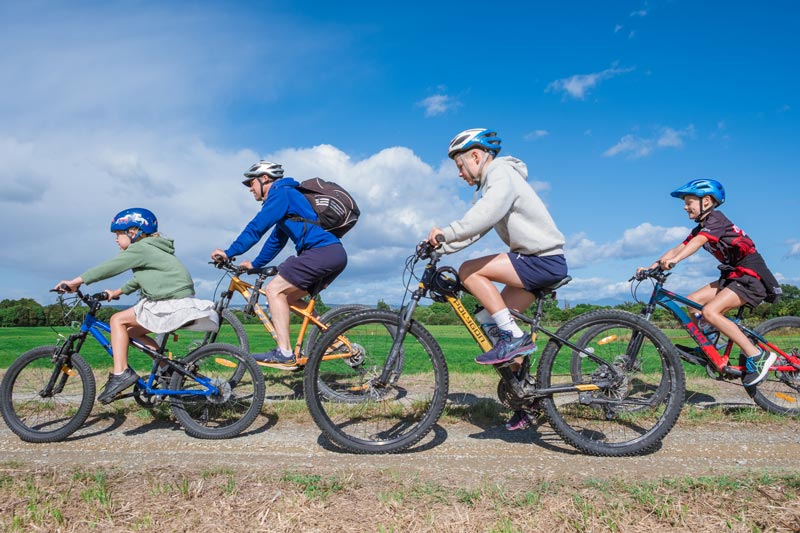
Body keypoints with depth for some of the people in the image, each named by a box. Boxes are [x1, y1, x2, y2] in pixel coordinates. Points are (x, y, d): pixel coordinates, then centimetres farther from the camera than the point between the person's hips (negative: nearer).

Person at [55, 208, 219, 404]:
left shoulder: (141, 248, -9)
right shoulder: (150, 248, 21)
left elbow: (109, 267, -12)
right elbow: (140, 278, 31)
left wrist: (76, 281, -8)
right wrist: (118, 292, 27)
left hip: (172, 304, -10)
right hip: (177, 302, 10)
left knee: (118, 320, -6)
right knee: (133, 331, 15)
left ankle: (120, 374, -12)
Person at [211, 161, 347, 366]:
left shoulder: (280, 193, -1)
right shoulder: (287, 195, 29)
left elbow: (256, 227, -10)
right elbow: (276, 240, 33)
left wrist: (229, 253, -8)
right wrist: (255, 264, 32)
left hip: (322, 252, -10)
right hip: (336, 255, 10)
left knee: (274, 290, -8)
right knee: (288, 297, 16)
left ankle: (284, 353, -14)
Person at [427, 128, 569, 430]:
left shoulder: (503, 175, -12)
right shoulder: (490, 185, 19)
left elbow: (484, 217, -30)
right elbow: (474, 226, 13)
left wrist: (445, 233, -26)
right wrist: (440, 246, 3)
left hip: (544, 261, -10)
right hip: (534, 262, 10)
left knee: (469, 271, -16)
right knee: (492, 325, 7)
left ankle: (514, 337, -13)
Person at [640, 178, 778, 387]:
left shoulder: (716, 219, -14)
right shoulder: (701, 228, 13)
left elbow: (698, 241, -33)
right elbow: (677, 249, 5)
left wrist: (674, 260, -49)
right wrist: (651, 267, -7)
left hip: (751, 275, -9)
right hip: (733, 275, 9)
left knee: (710, 311, -25)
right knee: (691, 302, -4)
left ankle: (757, 356, -17)